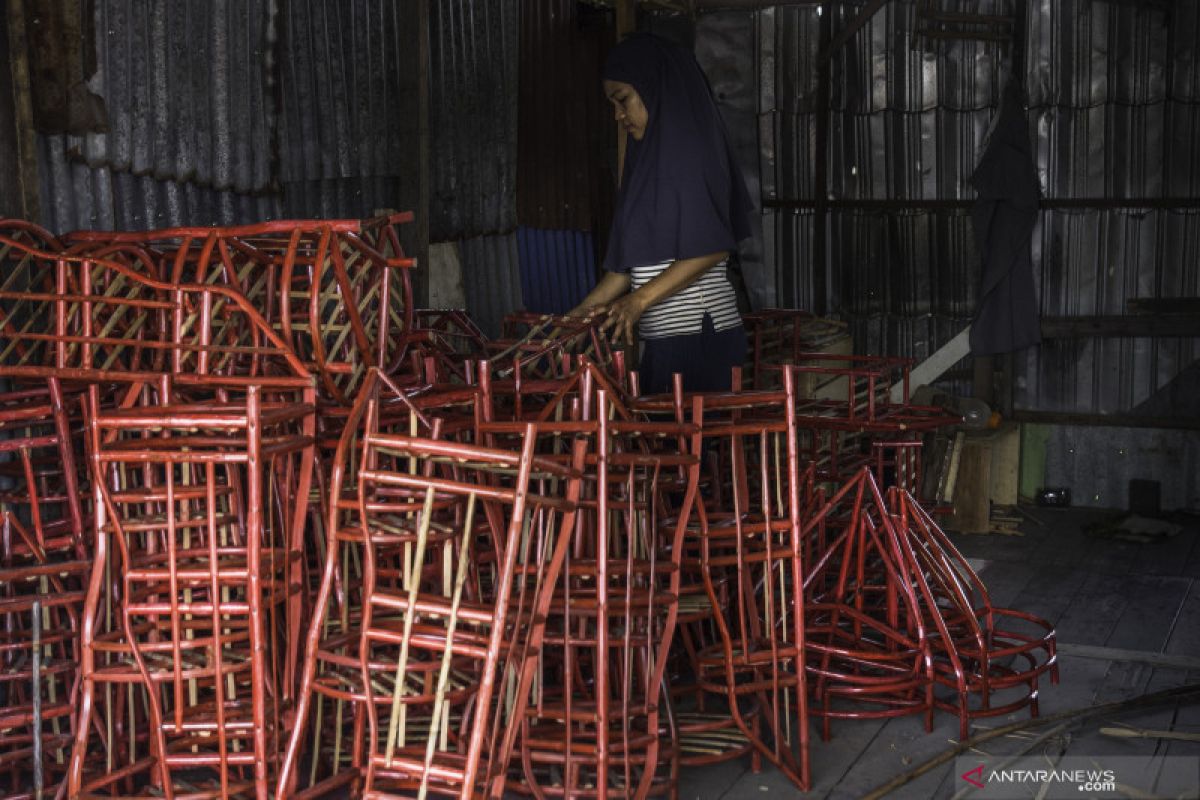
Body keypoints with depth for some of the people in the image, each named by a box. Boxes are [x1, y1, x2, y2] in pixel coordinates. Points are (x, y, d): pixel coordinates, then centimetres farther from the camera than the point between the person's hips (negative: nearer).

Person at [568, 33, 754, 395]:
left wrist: (641, 299, -17)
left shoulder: (688, 143, -8)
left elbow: (713, 247, -16)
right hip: (663, 338, 8)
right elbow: (633, 260, 17)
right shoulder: (650, 154, 17)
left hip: (698, 335, -8)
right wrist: (583, 311, 13)